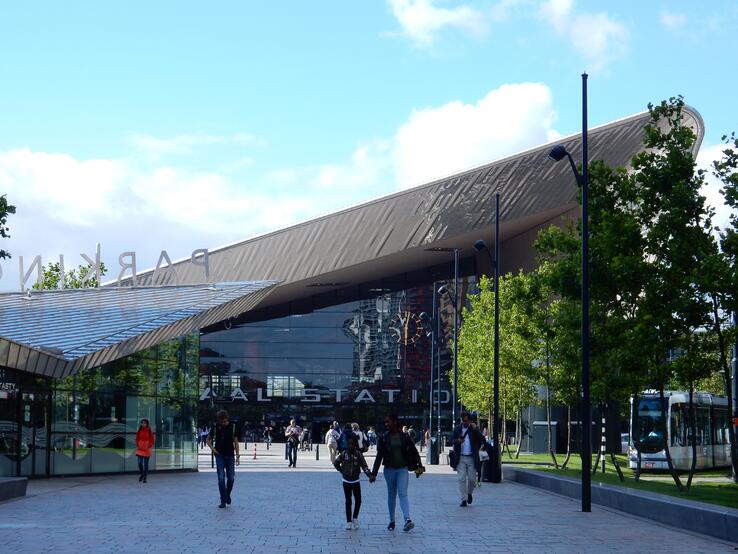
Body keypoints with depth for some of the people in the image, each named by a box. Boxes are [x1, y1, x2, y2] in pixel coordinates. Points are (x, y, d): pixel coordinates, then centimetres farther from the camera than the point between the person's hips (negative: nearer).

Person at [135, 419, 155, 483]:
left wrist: (150, 446, -9)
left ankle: (145, 478, 9)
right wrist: (137, 445, -1)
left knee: (146, 464, 2)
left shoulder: (149, 431, -3)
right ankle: (141, 474, 17)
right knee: (140, 462, -7)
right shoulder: (139, 431, 3)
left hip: (147, 449, -2)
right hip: (140, 449, 2)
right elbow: (137, 439, 11)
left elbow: (152, 440, 2)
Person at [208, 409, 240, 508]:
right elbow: (209, 440, 10)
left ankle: (227, 495, 28)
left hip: (230, 456, 1)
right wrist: (212, 448, -7)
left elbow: (235, 441, 3)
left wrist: (237, 456, -1)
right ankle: (223, 501, -4)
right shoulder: (216, 427, -2)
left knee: (231, 478, 2)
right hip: (220, 456, -1)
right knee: (221, 478, -7)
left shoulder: (232, 426, -1)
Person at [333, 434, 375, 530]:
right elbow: (336, 463, 7)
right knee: (348, 501, 4)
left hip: (356, 481, 0)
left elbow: (364, 466, -11)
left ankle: (355, 518, 17)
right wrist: (342, 471, 1)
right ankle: (349, 522, 9)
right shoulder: (344, 454, -6)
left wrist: (370, 475, -24)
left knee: (358, 500, -4)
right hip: (346, 481, 0)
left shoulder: (358, 454, -7)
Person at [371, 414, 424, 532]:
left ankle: (408, 520, -26)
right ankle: (392, 521, 21)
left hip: (402, 469, -1)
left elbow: (414, 452, 4)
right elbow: (379, 456, 1)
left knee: (403, 494, -14)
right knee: (391, 495, 10)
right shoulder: (384, 438, -1)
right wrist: (374, 473, -1)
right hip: (389, 469, 1)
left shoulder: (404, 437, -2)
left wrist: (419, 466, -5)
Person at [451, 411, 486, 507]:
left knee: (472, 479, 1)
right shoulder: (457, 429, 7)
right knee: (461, 479, -3)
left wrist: (475, 430, -19)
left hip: (472, 458, -1)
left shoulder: (474, 429, 2)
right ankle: (464, 500, 2)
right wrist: (457, 441, -17)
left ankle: (469, 493, 30)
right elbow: (452, 440, 5)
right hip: (461, 458, 1)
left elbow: (482, 440, -8)